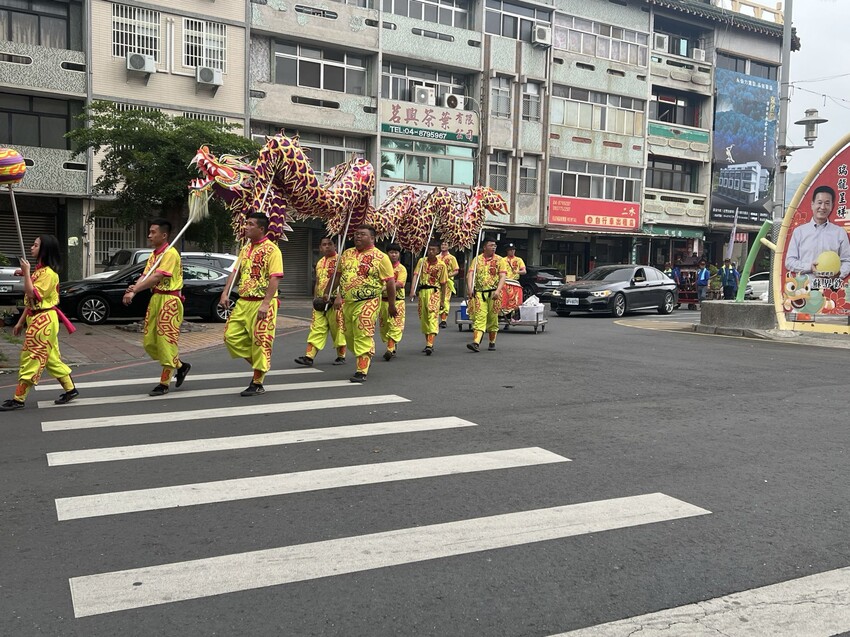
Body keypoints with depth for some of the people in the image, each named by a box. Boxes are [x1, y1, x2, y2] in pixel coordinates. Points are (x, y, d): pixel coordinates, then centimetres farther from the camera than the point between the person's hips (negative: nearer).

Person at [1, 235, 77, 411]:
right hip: (37, 320, 10)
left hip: (44, 321, -10)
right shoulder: (39, 270, 15)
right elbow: (31, 301, 18)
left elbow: (33, 295, -23)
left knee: (30, 359, -5)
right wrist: (21, 322, 17)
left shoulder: (48, 273, -15)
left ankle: (18, 399, 1)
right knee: (51, 358, 12)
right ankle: (70, 389, 18)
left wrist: (26, 273, -17)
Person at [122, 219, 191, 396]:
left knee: (166, 340, -4)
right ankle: (180, 366, 25)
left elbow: (156, 278, -22)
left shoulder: (170, 253, -14)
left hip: (169, 300, -9)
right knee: (149, 341, 10)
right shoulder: (154, 254, 14)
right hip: (155, 299, 9)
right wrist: (133, 288, -16)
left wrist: (134, 292, -24)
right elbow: (145, 275, 4)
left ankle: (164, 383, 5)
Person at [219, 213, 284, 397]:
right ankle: (258, 364, 24)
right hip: (243, 302, 8)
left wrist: (266, 304, -23)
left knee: (260, 342, -3)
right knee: (231, 336, 6)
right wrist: (225, 293, 5)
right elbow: (235, 271, 18)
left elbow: (275, 278, -17)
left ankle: (257, 384, 7)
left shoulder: (271, 249, -10)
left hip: (262, 303, -8)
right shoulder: (245, 248, 15)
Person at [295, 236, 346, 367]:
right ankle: (309, 356, 0)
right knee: (316, 328, 2)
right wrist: (315, 298, 12)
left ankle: (341, 356, 12)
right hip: (320, 302, 6)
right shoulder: (320, 263, 16)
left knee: (338, 328, 0)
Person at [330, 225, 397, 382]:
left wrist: (391, 305, -4)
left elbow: (390, 282, -5)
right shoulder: (347, 254, 12)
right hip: (347, 303, 6)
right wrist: (327, 293, 17)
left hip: (367, 303, -6)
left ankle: (362, 371, -1)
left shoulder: (380, 257, -6)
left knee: (363, 337, -8)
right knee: (350, 336, 14)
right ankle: (368, 355, 37)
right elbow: (337, 275, 21)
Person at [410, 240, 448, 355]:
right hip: (422, 291, 4)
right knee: (423, 318, 9)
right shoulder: (422, 261, 6)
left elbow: (443, 284, 5)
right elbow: (416, 275, -4)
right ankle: (428, 343, 22)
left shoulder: (441, 265, 1)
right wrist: (413, 290, -18)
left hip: (434, 292, -3)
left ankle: (430, 344, -25)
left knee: (432, 317, -15)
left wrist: (442, 300, 6)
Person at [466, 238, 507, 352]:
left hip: (493, 293, 0)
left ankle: (492, 343, 20)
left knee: (492, 319, 6)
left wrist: (498, 291, -18)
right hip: (479, 292, 0)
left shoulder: (499, 260, 6)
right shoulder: (477, 259, 8)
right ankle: (476, 343, -19)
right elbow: (470, 274, -1)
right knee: (479, 317, -9)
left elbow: (502, 276, -4)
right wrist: (469, 288, -16)